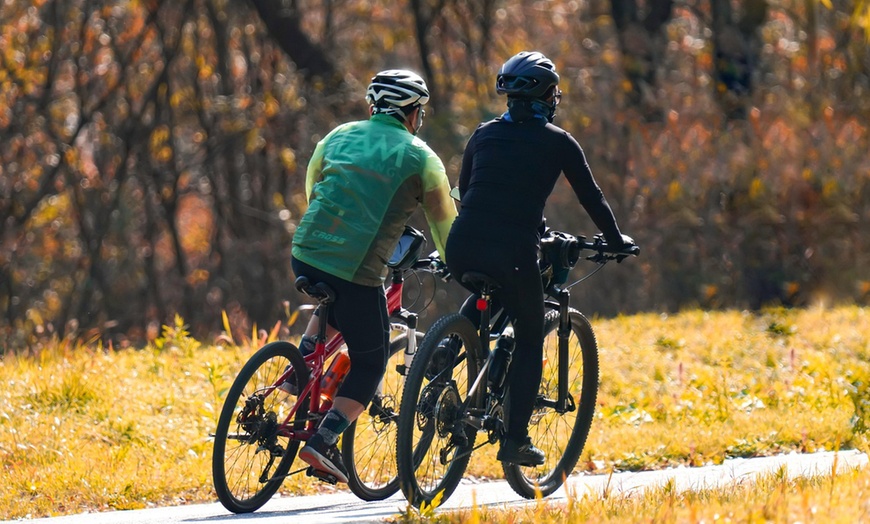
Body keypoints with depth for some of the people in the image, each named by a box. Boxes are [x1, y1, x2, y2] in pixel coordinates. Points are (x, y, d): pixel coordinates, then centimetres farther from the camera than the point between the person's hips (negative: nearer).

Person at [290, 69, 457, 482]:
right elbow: (445, 227, 11)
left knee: (333, 307, 38)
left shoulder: (338, 137, 16)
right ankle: (323, 441, -6)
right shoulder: (420, 158, 5)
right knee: (369, 365, 10)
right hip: (357, 271, -5)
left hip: (305, 256, 5)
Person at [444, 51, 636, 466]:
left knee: (483, 301, 37)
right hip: (513, 253, -4)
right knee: (529, 342, 14)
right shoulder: (557, 141, 7)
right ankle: (515, 440, 6)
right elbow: (590, 197, 13)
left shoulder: (485, 134, 17)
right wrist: (616, 241, 29)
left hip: (462, 249, 4)